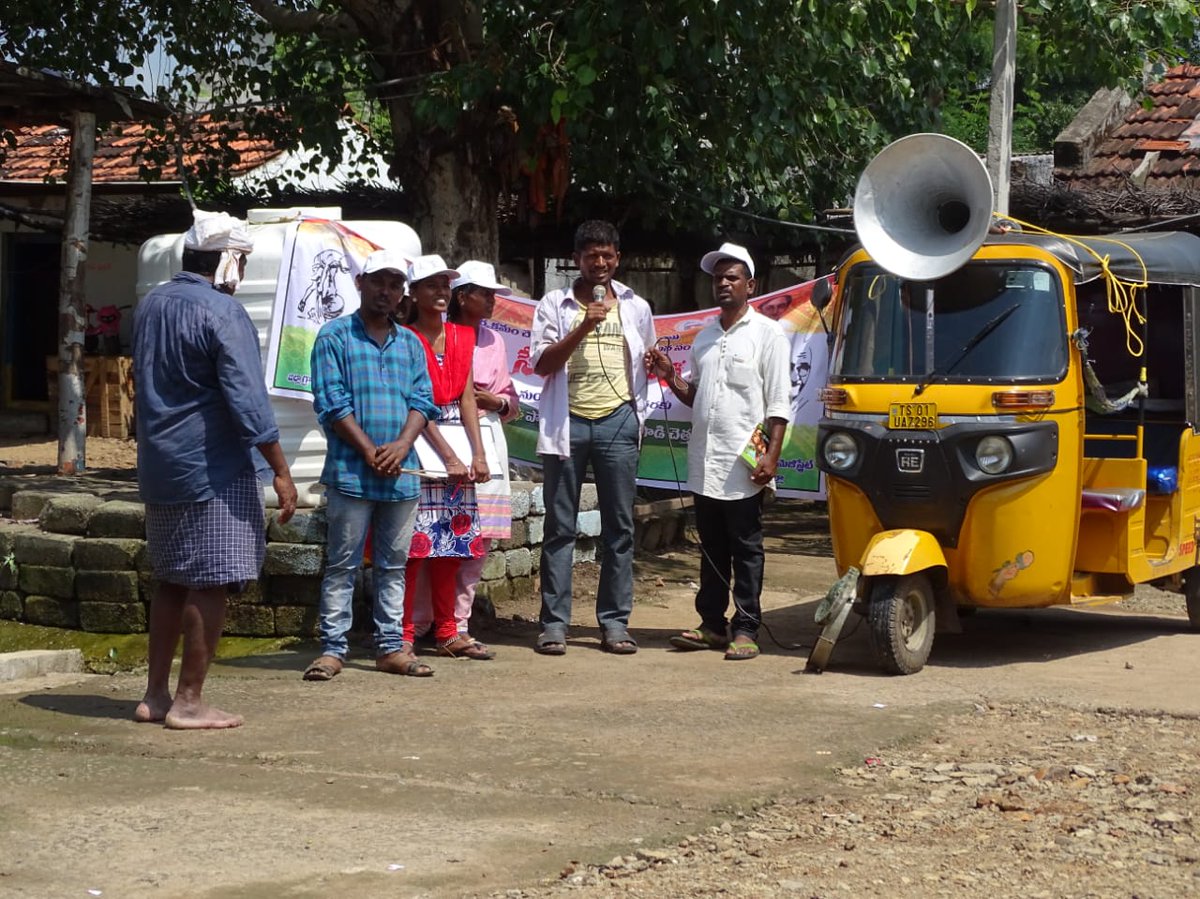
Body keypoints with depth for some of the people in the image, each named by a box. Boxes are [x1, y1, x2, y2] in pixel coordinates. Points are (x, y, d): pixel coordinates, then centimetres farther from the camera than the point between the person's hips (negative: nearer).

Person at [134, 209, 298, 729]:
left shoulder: (151, 306, 12)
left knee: (172, 581, 15)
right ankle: (188, 701, -2)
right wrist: (280, 471, -14)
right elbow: (247, 401, -18)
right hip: (213, 470, -9)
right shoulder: (223, 314, -14)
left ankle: (156, 694, 19)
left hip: (160, 468, 9)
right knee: (211, 584, -3)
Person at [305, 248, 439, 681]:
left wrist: (402, 444, -10)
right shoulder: (335, 336, 0)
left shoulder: (410, 343, 15)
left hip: (401, 474, 5)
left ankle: (390, 646, 15)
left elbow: (422, 401, 8)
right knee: (342, 563, -1)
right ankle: (332, 648, 3)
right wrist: (370, 452, -12)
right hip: (350, 472, -5)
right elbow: (331, 403, -7)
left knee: (394, 564, 9)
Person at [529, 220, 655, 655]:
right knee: (560, 526, 0)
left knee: (619, 526, 2)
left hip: (617, 423, 2)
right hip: (567, 422, -2)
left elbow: (647, 363, 21)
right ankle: (554, 623, 2)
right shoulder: (555, 304, 5)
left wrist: (638, 415, 12)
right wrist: (583, 328, -15)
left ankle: (615, 622, 7)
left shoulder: (635, 307, 11)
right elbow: (542, 364, -4)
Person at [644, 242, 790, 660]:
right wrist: (670, 377, 3)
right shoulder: (704, 335, 18)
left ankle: (746, 630, 1)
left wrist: (771, 455, -15)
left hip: (743, 466, -6)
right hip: (704, 463, 6)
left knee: (746, 550, -2)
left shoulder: (766, 334, 0)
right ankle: (712, 624, 17)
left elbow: (778, 402, -6)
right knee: (712, 548, 11)